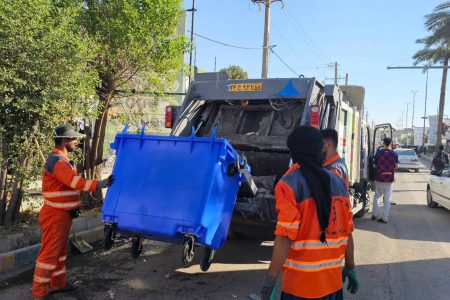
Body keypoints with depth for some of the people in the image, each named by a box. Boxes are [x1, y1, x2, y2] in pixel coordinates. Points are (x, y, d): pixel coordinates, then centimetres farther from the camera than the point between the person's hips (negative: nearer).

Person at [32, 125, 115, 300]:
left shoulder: (63, 160, 14)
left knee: (61, 250, 18)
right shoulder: (56, 161, -19)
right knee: (50, 252, -3)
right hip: (54, 215, -10)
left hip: (64, 213, 10)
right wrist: (98, 184, -31)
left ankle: (58, 283, 30)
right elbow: (74, 182, -30)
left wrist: (75, 205, 13)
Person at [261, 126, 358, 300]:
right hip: (333, 280, 5)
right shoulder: (338, 182, 4)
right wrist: (350, 267, 16)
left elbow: (285, 237, -19)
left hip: (301, 282, -5)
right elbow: (346, 232, 7)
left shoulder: (289, 184, -13)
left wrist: (271, 278, -14)